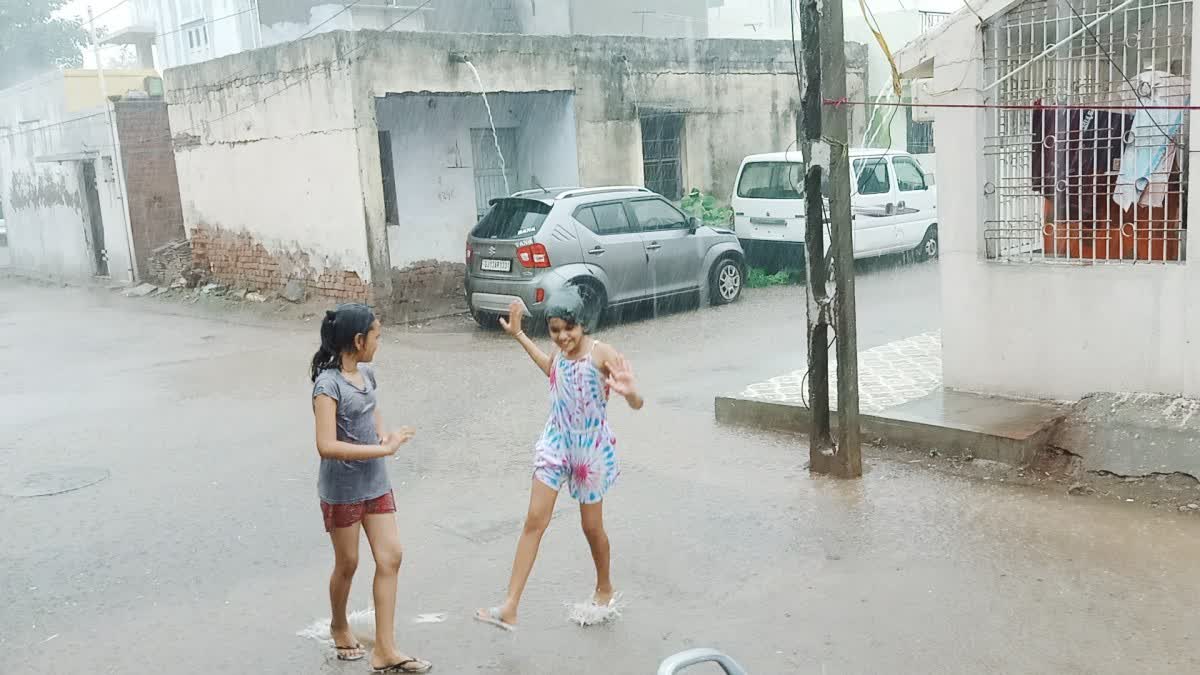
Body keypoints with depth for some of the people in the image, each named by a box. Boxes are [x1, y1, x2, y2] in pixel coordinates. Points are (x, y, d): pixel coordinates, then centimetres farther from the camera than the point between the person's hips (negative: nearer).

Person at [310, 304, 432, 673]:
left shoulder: (366, 373, 3)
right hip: (342, 490, -7)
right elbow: (327, 446, -28)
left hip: (375, 483, 7)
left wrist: (383, 437, -1)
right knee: (347, 565, 10)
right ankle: (339, 625, 39)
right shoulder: (328, 384, -21)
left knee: (390, 558, 2)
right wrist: (384, 449, -25)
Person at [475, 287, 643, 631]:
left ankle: (604, 589, 40)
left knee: (592, 526, 12)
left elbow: (637, 405, -22)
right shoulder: (562, 350, -2)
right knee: (534, 521, -1)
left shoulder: (602, 354, -19)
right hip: (556, 442, 5)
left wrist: (629, 391, -46)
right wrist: (518, 335, 24)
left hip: (592, 447, -4)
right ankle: (509, 608, -1)